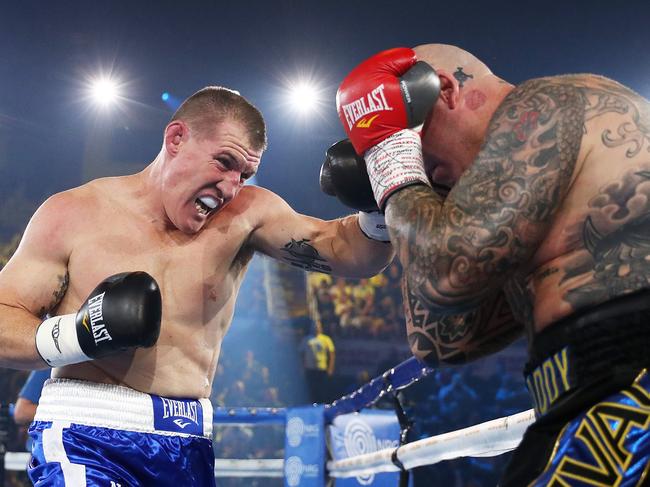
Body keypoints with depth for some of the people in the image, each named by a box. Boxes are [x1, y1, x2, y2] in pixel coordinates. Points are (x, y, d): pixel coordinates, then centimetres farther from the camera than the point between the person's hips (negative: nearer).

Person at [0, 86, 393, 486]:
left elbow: (349, 251, -3)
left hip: (189, 446, 4)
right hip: (85, 436, -3)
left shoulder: (245, 214, 2)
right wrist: (76, 335, -20)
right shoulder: (73, 215, -2)